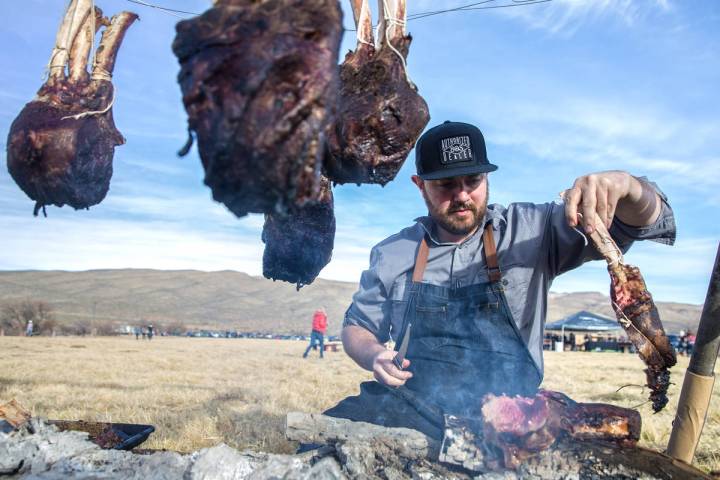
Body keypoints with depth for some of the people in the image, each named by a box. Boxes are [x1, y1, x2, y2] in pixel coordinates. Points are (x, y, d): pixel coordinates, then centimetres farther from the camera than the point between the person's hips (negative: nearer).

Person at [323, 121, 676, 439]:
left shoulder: (531, 231, 1)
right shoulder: (392, 254, 7)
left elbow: (642, 222, -2)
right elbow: (357, 325, 17)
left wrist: (623, 184, -26)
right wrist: (375, 356, -7)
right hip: (413, 407, 0)